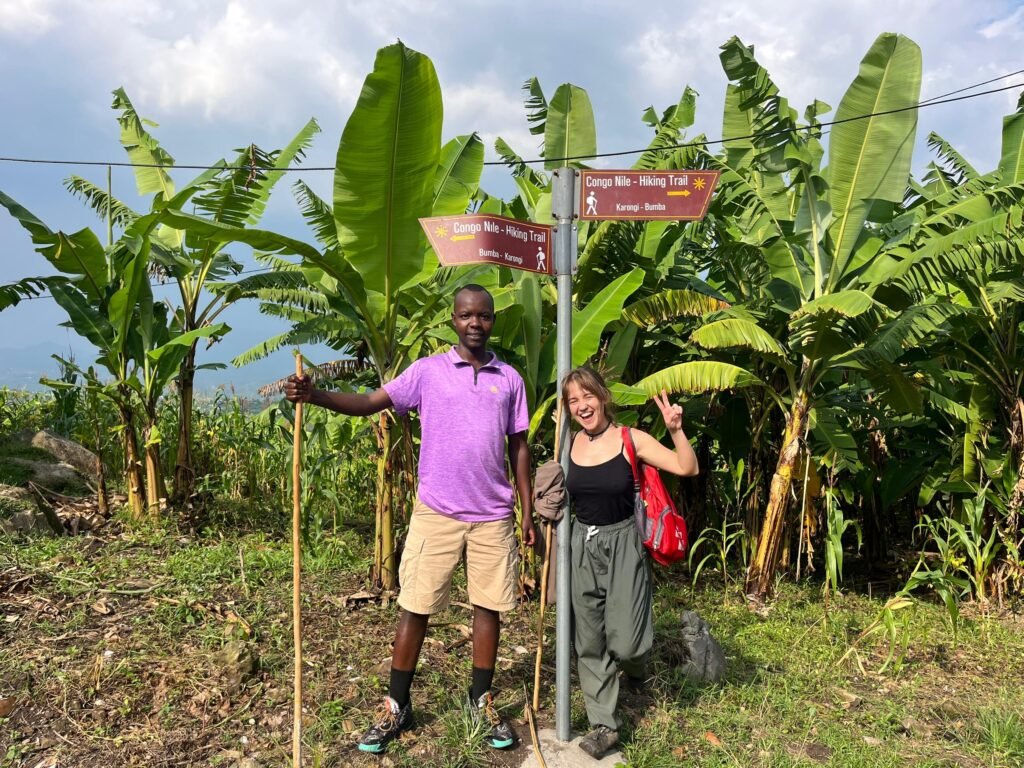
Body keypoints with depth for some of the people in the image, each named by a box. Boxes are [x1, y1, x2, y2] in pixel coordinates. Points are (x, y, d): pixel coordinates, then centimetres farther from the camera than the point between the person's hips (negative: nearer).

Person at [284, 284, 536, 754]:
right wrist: (316, 396, -26)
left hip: (493, 515, 2)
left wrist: (528, 512, 7)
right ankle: (395, 706, 22)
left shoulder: (510, 379, 5)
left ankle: (482, 701, 29)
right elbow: (371, 402, -9)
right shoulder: (427, 371, -1)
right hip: (435, 512, -2)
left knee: (488, 607, 11)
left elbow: (518, 448, 9)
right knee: (415, 607, 6)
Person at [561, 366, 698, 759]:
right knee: (589, 641, 8)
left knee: (622, 641, -3)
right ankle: (604, 724, 24)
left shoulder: (631, 439, -9)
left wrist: (676, 429, -26)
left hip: (622, 545, -3)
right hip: (582, 547, 3)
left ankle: (635, 664, 35)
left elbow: (687, 468, -14)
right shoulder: (570, 443, 1)